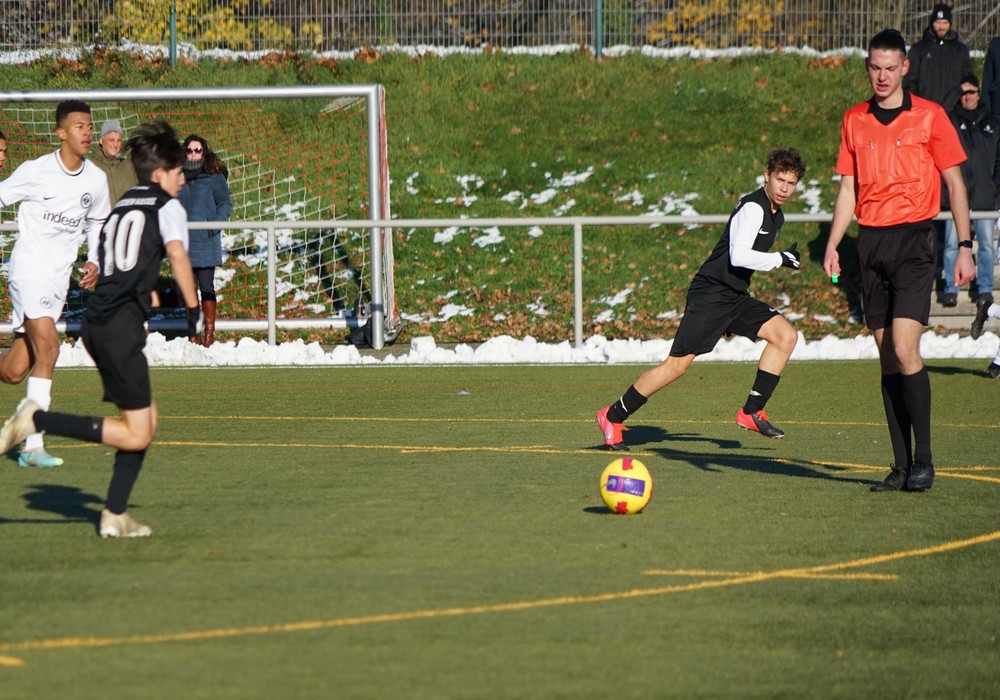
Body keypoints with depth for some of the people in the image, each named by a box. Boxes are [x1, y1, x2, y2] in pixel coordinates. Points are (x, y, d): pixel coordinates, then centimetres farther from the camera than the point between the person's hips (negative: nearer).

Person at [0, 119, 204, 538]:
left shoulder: (120, 208, 22)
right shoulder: (167, 206, 0)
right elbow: (177, 254, -16)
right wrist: (193, 308, -10)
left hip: (96, 322, 9)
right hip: (121, 326, -9)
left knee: (147, 418, 16)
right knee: (136, 435, -6)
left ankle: (115, 515, 12)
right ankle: (36, 420, -14)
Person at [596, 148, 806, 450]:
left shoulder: (776, 216, 14)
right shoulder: (753, 208, -16)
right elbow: (738, 255, -27)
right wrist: (780, 259, -19)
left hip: (736, 298, 9)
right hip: (710, 294, -9)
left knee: (786, 335, -8)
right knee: (678, 364, -10)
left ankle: (751, 412, -3)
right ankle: (612, 416, 3)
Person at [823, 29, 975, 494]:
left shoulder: (930, 117, 0)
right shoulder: (854, 121, 11)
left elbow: (954, 182, 3)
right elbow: (848, 189, 15)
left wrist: (965, 246, -2)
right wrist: (832, 245, 3)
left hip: (913, 240, -4)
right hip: (870, 242, 4)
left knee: (904, 349, -16)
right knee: (887, 357, 4)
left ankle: (923, 460, -9)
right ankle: (902, 465, 6)